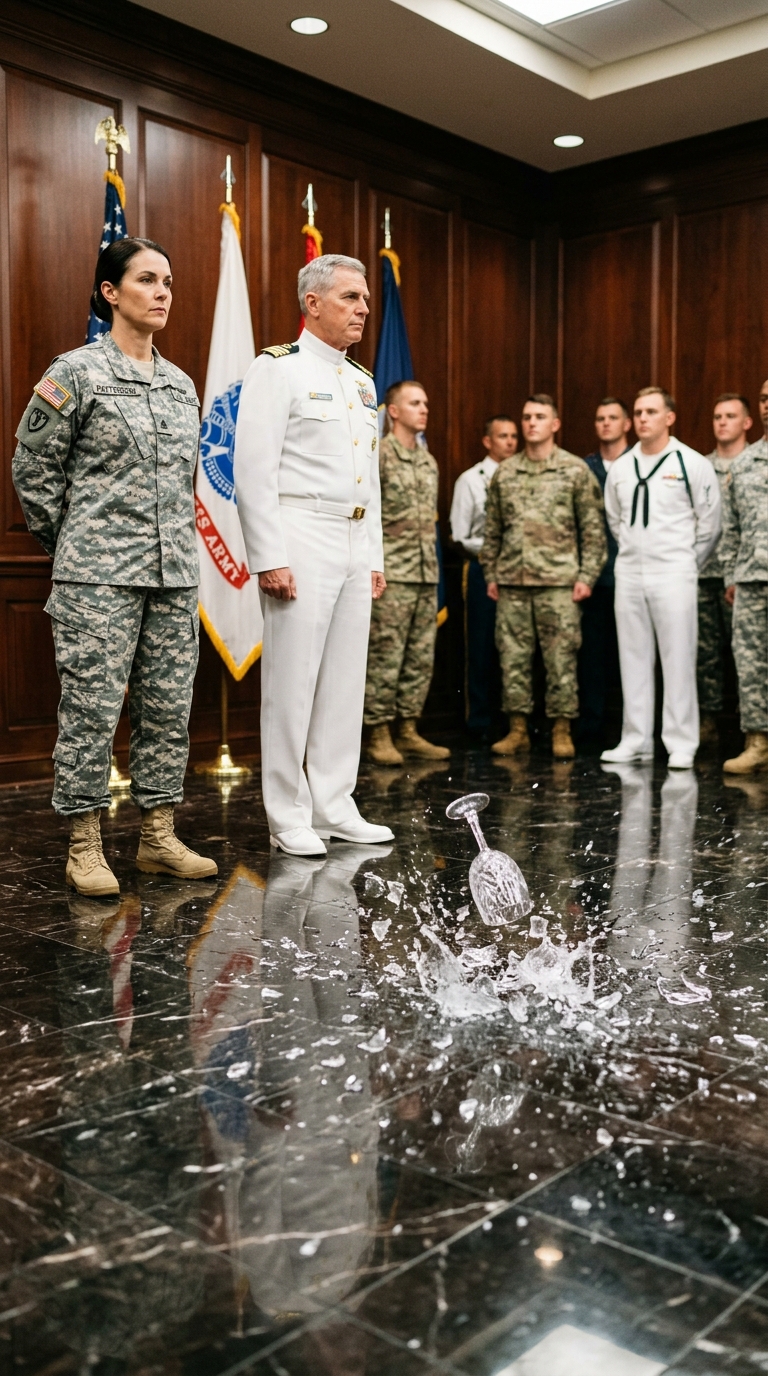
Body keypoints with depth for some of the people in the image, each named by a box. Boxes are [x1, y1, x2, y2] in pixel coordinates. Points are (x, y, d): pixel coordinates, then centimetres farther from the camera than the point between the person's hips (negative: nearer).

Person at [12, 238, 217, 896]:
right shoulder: (77, 372, -2)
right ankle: (85, 846, 7)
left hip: (175, 571, 6)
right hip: (99, 576, -5)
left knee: (169, 708, 7)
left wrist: (179, 545, 16)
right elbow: (33, 466, 2)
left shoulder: (181, 383, 15)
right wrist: (73, 543, 5)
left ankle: (159, 837, 17)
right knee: (93, 706, -4)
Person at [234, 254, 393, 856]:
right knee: (292, 683, -4)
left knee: (346, 682, 8)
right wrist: (269, 558, -17)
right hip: (301, 540, -7)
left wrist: (376, 557, 17)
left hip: (356, 545, 8)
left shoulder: (362, 382, 19)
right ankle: (288, 819, 5)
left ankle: (334, 807, 18)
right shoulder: (277, 369, -4)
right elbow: (254, 471, -11)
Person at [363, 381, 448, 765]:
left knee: (421, 658, 8)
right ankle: (379, 735, 5)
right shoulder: (378, 455, -6)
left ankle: (409, 731, 16)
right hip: (392, 575, -7)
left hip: (427, 575, 7)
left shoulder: (429, 460, 16)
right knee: (385, 657, -3)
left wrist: (433, 567, 16)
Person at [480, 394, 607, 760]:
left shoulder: (576, 471, 3)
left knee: (561, 659, -1)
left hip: (558, 581, -3)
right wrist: (491, 575, 10)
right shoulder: (504, 473, 12)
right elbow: (492, 530, 15)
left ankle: (561, 730, 8)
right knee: (513, 658, 5)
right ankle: (517, 729, 14)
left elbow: (593, 529, 1)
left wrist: (586, 575, -5)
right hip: (511, 582, 3)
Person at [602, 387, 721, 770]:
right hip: (629, 573, 5)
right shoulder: (621, 467, 10)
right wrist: (633, 552, 13)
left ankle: (681, 745, 2)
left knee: (678, 660, -4)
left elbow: (709, 523, -1)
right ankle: (635, 741, 15)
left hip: (673, 575, -5)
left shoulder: (692, 464, -4)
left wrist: (687, 563, 2)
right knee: (634, 660, 8)